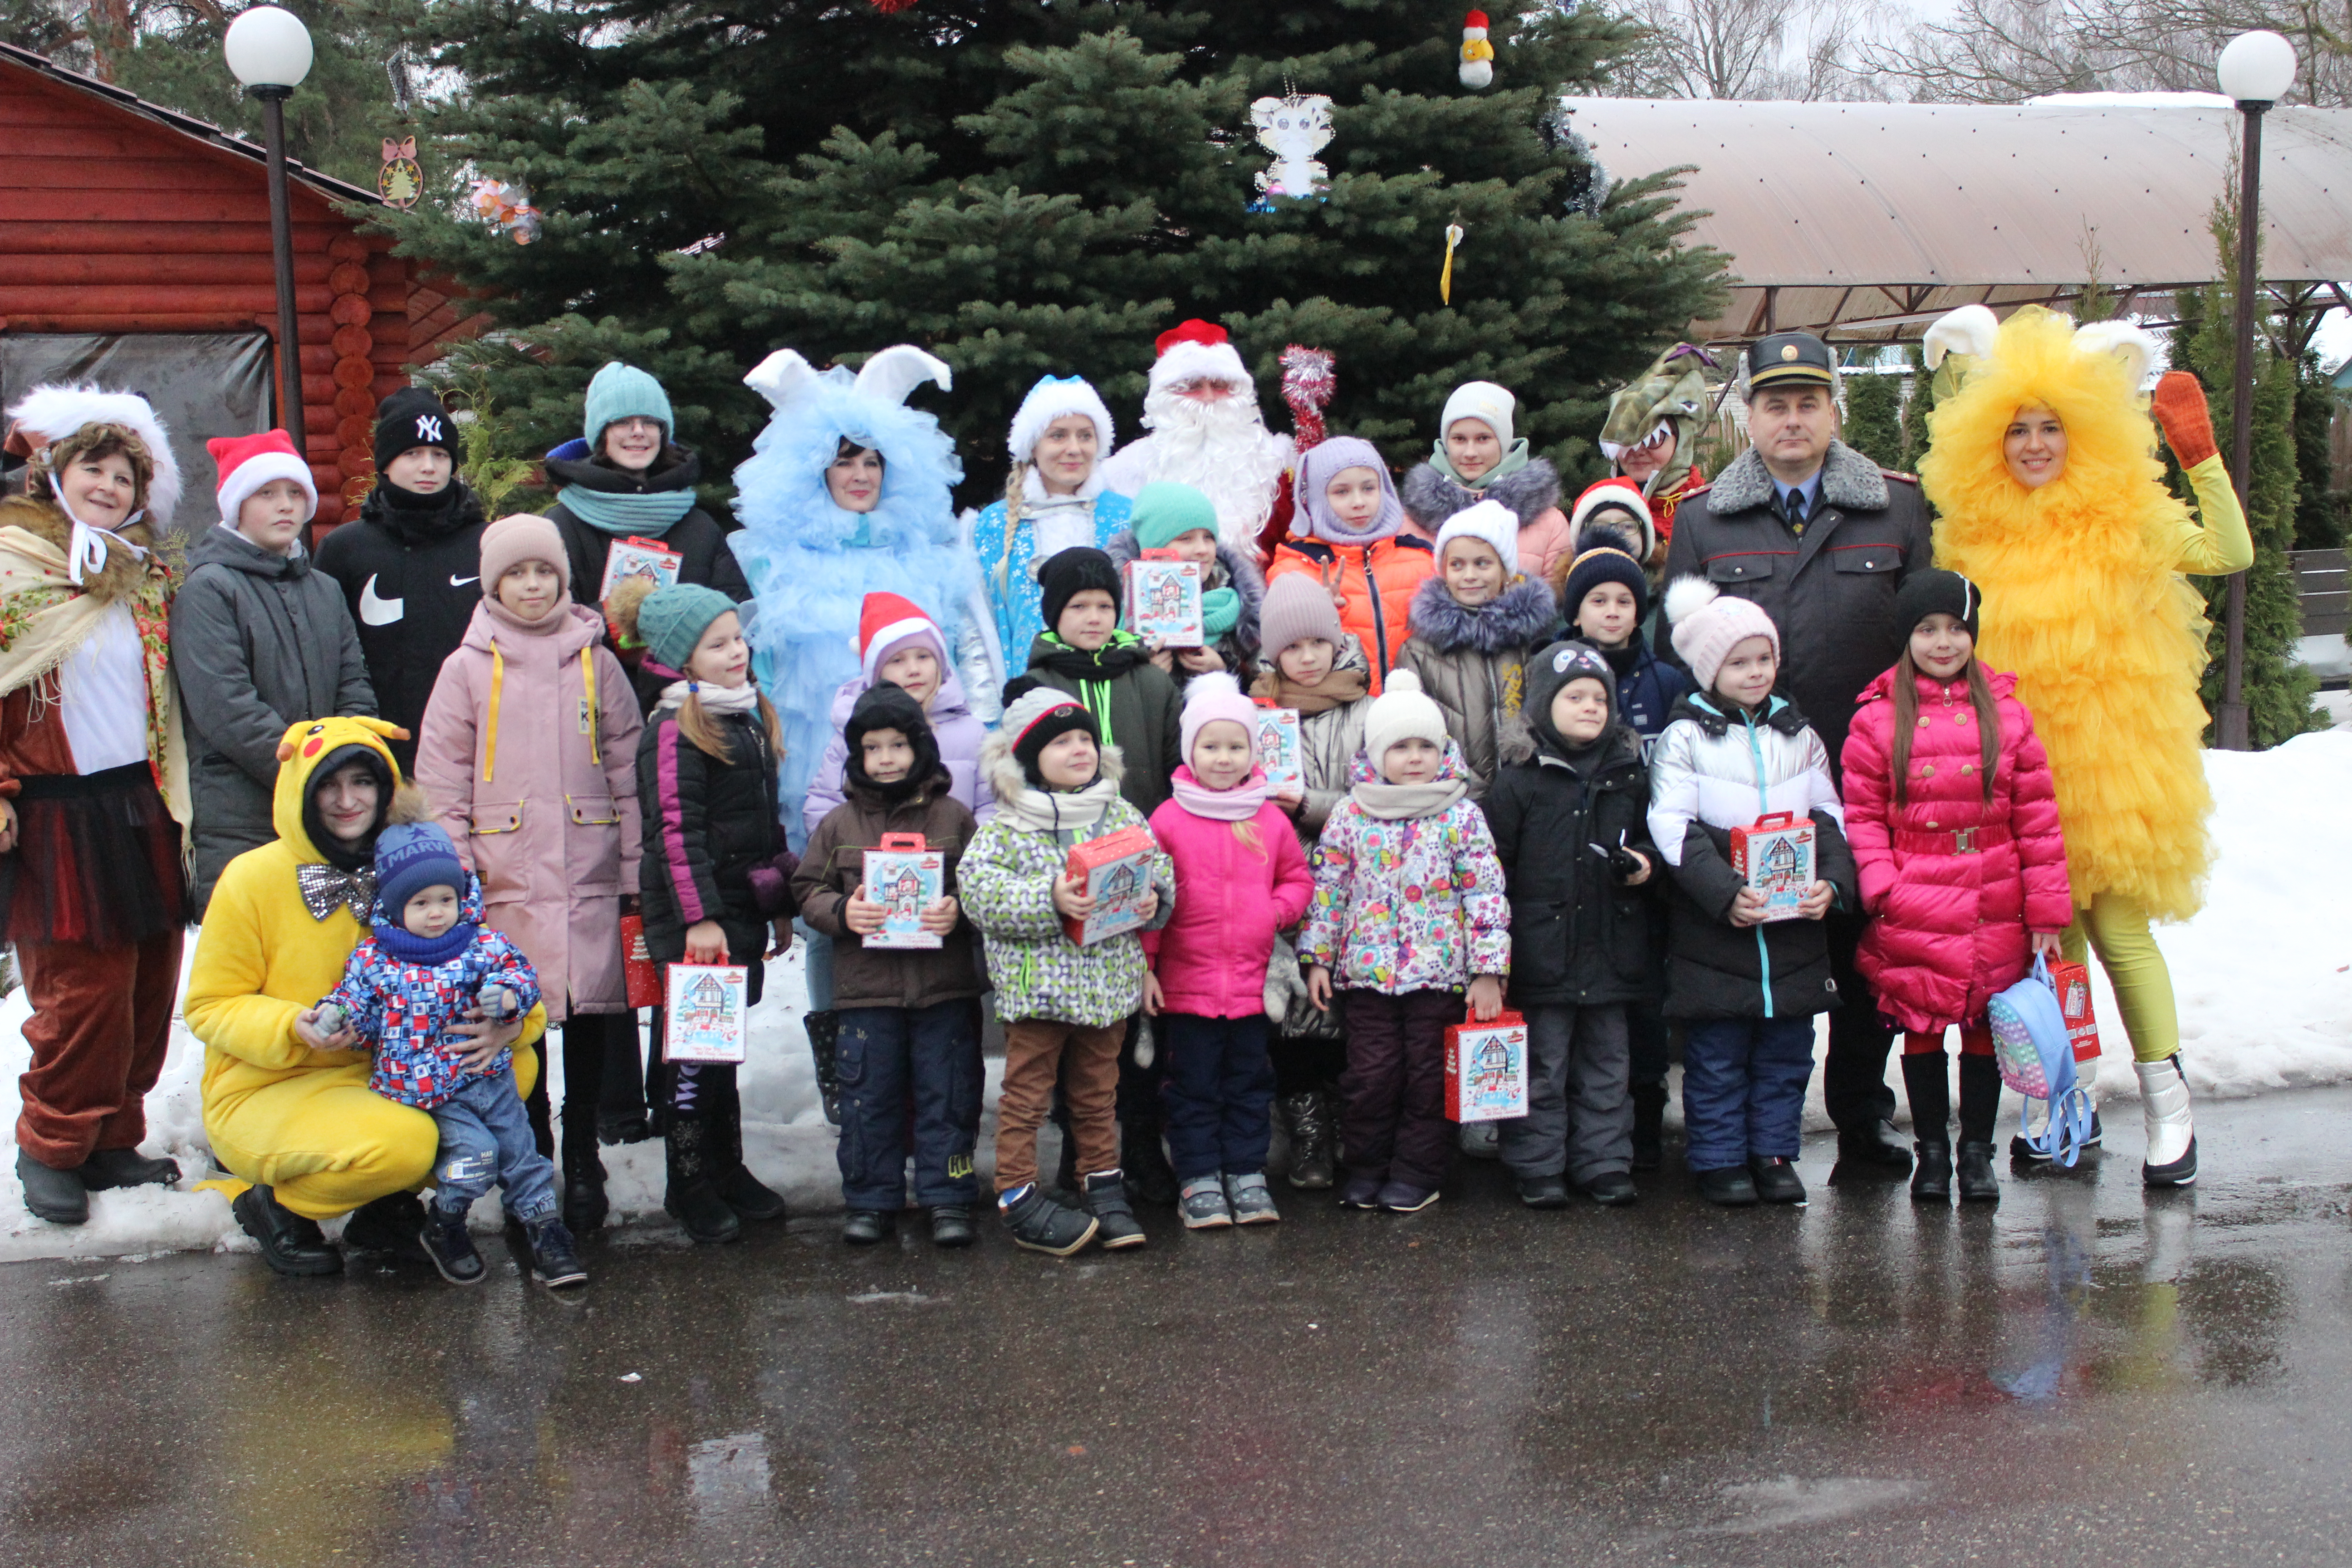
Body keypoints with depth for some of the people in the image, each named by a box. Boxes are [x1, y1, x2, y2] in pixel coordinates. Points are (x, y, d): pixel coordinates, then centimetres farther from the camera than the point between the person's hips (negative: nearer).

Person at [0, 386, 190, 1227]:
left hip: (140, 807, 6)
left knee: (147, 980, 7)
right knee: (82, 991, -4)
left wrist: (174, 795, 14)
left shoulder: (147, 579, 14)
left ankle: (115, 1142, 20)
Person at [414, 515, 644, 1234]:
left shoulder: (595, 662, 9)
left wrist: (634, 870, 4)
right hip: (506, 876, -1)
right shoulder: (468, 668, 5)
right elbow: (441, 784, 4)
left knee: (590, 1013, 1)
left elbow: (630, 769, 9)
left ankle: (583, 1161, 15)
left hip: (590, 875, 1)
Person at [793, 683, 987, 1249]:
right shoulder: (839, 825, 7)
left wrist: (959, 911, -14)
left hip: (945, 987, -1)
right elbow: (808, 890, 9)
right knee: (868, 1097, 5)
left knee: (947, 1095, 3)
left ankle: (949, 1200, 12)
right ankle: (870, 1201, 16)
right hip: (865, 989, 1)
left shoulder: (953, 817, 4)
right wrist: (841, 912, -11)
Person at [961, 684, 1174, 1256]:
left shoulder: (1121, 815, 7)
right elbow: (979, 889, -18)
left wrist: (1153, 900, -10)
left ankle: (1103, 1185, 29)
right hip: (1038, 985, -4)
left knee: (1098, 1091, 17)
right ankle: (1017, 1197, 12)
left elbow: (1160, 867, 12)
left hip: (1107, 984, 4)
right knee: (1027, 1092, 4)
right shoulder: (1006, 827, -7)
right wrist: (1049, 900, -27)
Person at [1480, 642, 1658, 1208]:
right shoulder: (1519, 785, -3)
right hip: (1544, 953, -4)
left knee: (1606, 1063, 11)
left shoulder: (1629, 779, 8)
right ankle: (1538, 1168, 12)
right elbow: (1493, 868, -3)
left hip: (1612, 948, 4)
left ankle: (1604, 1162, 20)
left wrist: (1646, 865, 0)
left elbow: (1650, 840, 23)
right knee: (1543, 1067, 3)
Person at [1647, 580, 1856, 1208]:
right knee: (1717, 1055, 2)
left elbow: (1829, 819, 11)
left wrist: (1832, 881, -8)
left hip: (1795, 923, 4)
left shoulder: (1798, 735, 12)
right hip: (1712, 925, -4)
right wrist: (1726, 895, -21)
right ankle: (1719, 1159, 13)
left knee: (1787, 1049, 9)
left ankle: (1774, 1152, 21)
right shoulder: (1684, 737, -2)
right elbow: (1674, 830, -10)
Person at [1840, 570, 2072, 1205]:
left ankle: (1978, 1153, 22)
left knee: (1984, 1030, 9)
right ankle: (1931, 1152, 20)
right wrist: (1880, 885, -13)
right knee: (1922, 1031, 6)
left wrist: (2046, 911, 1)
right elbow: (1861, 815, 1)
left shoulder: (2005, 713, 4)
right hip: (1913, 913, -1)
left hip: (1993, 913, 1)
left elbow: (2037, 815, 4)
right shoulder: (1877, 719, 0)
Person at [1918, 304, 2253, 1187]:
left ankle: (2168, 1108, 4)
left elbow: (2231, 556, -8)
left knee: (2117, 927, -8)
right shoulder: (1973, 531, 6)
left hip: (2112, 758, -3)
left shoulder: (2125, 518, 0)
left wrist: (2203, 459, -14)